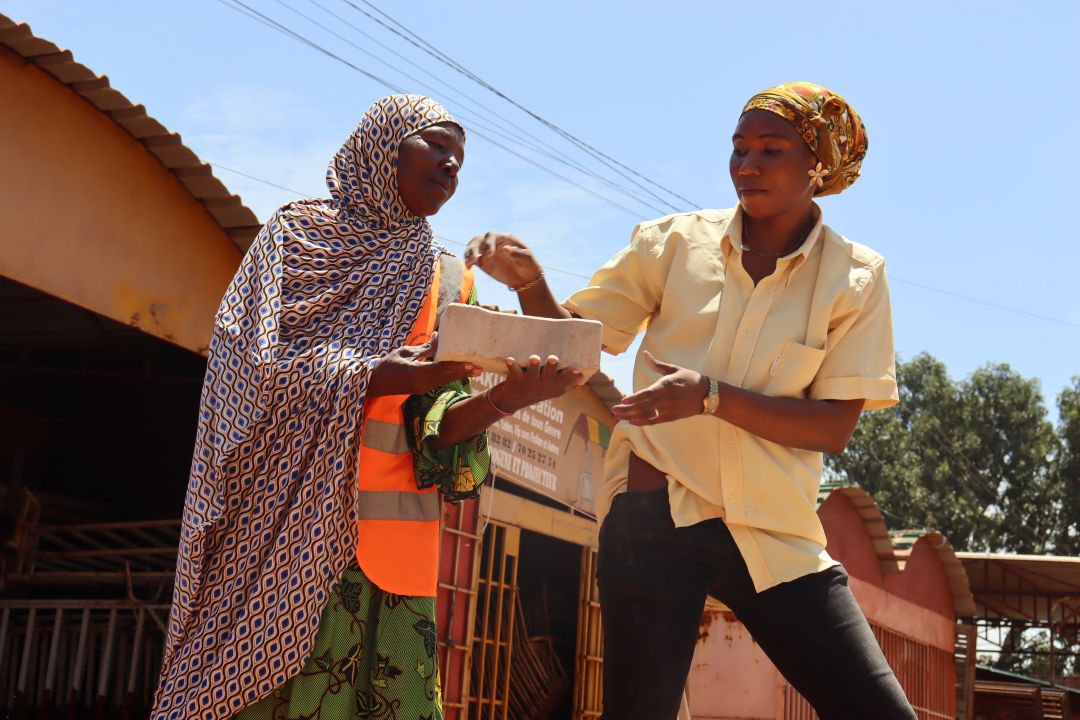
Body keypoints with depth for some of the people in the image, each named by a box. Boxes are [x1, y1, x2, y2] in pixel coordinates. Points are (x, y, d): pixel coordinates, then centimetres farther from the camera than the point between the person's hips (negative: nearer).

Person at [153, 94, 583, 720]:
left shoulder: (452, 283, 16)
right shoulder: (299, 233, 8)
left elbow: (439, 426, 5)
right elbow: (262, 362, -7)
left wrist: (505, 399, -16)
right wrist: (388, 375, -20)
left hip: (396, 542, 3)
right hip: (291, 526, -3)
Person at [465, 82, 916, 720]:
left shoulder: (855, 275, 1)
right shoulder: (675, 242, 3)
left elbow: (834, 427, -6)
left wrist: (711, 396, -20)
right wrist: (530, 283, -14)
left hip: (775, 533, 1)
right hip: (656, 516, -1)